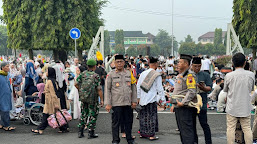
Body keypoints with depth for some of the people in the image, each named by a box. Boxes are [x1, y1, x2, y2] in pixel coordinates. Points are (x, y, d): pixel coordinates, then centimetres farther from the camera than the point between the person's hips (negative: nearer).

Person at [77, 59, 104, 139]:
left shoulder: (82, 74, 1)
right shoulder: (96, 76, -12)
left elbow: (77, 84, 5)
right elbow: (99, 89, -15)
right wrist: (101, 99, -10)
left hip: (83, 97, 5)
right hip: (92, 98, -5)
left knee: (84, 114, 16)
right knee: (93, 115, 7)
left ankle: (80, 132, 18)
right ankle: (91, 133, 9)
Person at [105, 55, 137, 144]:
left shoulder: (129, 74, 9)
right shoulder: (111, 75, 0)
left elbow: (133, 88, 13)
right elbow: (107, 90, -1)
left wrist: (134, 101, 7)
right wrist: (108, 104, -7)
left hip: (128, 103, 3)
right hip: (116, 103, -3)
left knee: (129, 122, 10)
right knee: (116, 122, 3)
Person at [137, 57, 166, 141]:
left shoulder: (143, 73, 7)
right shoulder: (157, 75, -7)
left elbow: (138, 86, 11)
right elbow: (160, 89, -7)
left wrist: (138, 97, 19)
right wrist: (163, 99, -1)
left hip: (142, 99, 5)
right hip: (152, 99, -5)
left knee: (143, 116, 13)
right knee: (152, 117, 1)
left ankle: (143, 133, 22)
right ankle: (151, 135, 3)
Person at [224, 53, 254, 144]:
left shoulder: (229, 76, -10)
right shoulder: (251, 75, -6)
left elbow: (225, 90, 4)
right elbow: (252, 89, 10)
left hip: (232, 107, -1)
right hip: (246, 107, 2)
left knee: (230, 128, 6)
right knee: (247, 129, 9)